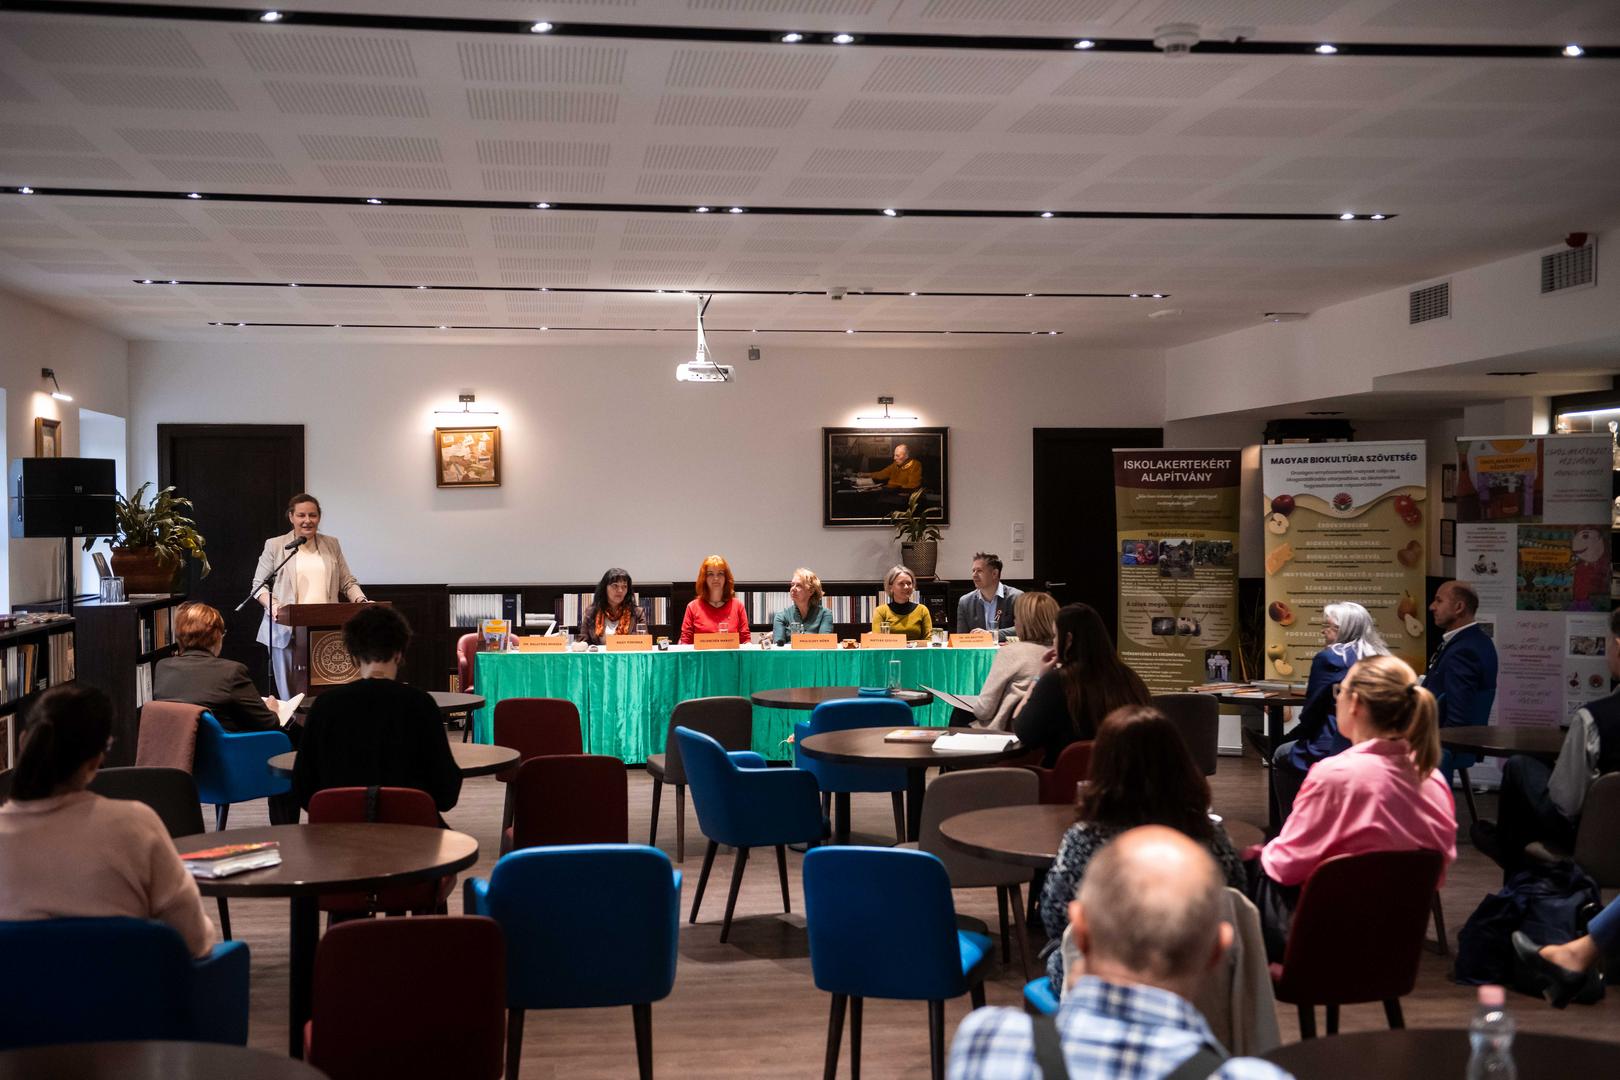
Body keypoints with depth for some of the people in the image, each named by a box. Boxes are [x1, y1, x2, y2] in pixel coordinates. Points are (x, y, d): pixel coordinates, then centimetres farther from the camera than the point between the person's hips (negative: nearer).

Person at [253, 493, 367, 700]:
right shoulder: (274, 546, 7)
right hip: (287, 631, -1)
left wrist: (361, 601, -4)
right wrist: (273, 605, -14)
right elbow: (259, 585, 5)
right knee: (290, 694, 0)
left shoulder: (332, 545, 14)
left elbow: (347, 582, 15)